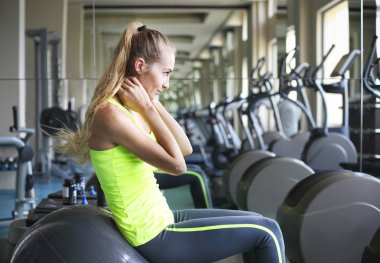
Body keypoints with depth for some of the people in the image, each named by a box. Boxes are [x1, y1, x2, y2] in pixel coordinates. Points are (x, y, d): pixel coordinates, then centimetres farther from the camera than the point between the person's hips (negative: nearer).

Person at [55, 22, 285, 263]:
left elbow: (185, 149, 7)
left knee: (258, 224, 17)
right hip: (154, 237, -9)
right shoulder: (111, 114, -22)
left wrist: (153, 104, 0)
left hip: (159, 221, 9)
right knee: (265, 232, -2)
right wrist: (147, 108, -17)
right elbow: (176, 164, -23)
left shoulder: (130, 110, 7)